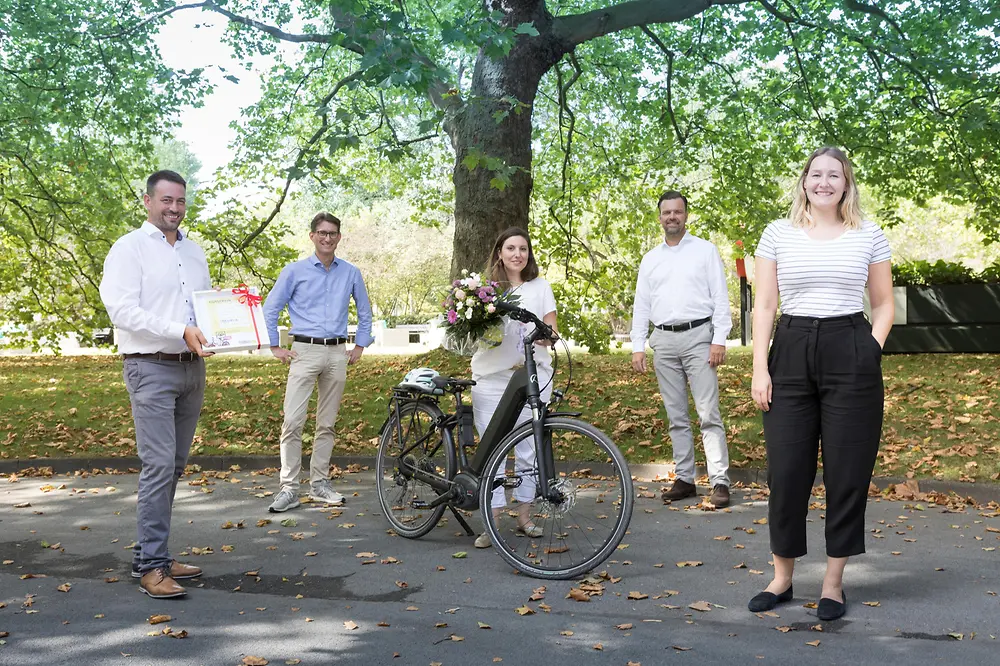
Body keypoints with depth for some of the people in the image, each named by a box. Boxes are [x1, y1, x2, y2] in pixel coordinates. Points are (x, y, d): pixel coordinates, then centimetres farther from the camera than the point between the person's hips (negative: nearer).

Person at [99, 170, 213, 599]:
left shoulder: (193, 251, 16)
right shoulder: (130, 247, -4)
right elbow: (122, 309, -15)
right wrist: (181, 332, -24)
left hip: (192, 369, 7)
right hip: (151, 369, -7)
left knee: (174, 466, 10)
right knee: (159, 464, -12)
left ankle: (151, 554, 19)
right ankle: (151, 564, -6)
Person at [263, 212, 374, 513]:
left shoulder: (351, 273, 9)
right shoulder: (295, 271, 2)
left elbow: (364, 311, 21)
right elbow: (270, 308, 6)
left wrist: (360, 345, 15)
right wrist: (275, 347, 3)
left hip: (337, 354, 3)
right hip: (305, 352, -3)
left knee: (327, 423, 8)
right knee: (293, 422, -11)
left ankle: (319, 483, 17)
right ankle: (289, 488, -6)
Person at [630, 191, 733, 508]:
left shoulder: (705, 250, 4)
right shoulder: (650, 259, 15)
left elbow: (720, 297, -1)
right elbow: (641, 305, 14)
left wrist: (719, 340, -10)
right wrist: (637, 347, 6)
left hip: (698, 336, -4)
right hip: (663, 340, 4)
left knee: (709, 414, -8)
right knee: (676, 416, 8)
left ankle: (720, 480, -7)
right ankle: (685, 479, 15)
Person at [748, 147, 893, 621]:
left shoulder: (869, 236, 6)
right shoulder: (778, 234, 6)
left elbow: (884, 305, 12)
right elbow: (764, 305, 4)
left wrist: (870, 352, -2)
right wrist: (759, 369, -3)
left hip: (850, 355, 0)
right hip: (791, 354, 0)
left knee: (847, 470, 3)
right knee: (786, 470, 2)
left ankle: (834, 583, 16)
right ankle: (781, 578, 17)